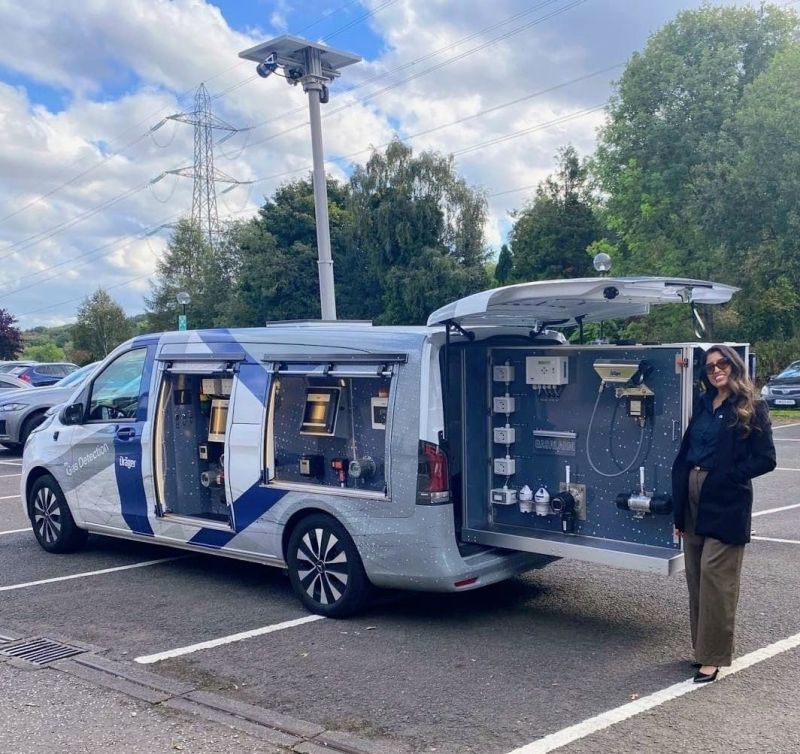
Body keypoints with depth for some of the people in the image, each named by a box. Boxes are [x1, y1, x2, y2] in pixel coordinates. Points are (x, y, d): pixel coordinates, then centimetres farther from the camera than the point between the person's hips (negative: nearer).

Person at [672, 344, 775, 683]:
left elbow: (765, 459, -7)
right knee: (695, 575, 11)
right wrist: (679, 509, 11)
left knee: (714, 574, -6)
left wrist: (727, 475, -13)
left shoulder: (751, 408, -4)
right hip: (692, 500, 6)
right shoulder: (703, 405, 13)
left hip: (725, 503, -6)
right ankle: (702, 646, 24)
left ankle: (713, 655, 4)